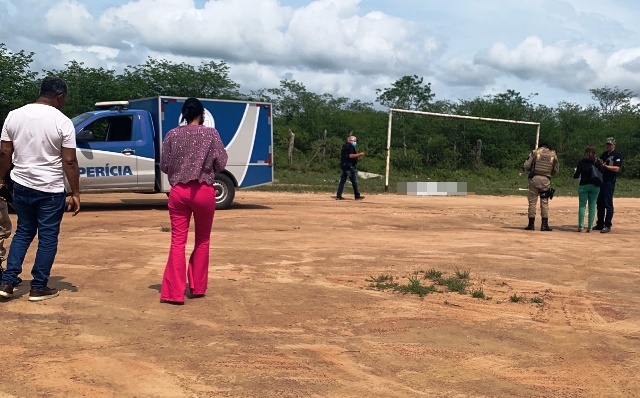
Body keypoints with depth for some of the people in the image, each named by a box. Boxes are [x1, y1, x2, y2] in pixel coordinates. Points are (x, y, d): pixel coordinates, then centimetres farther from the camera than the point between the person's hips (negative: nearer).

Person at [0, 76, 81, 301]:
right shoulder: (62, 122, -12)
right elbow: (69, 162, -12)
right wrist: (75, 194, -7)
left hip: (22, 186, 4)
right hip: (51, 190, -4)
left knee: (23, 233, 19)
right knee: (48, 237, 7)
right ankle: (38, 287, 11)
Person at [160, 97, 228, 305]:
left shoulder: (172, 135, 2)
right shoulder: (211, 134, -3)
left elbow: (164, 166, 6)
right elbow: (220, 164, -1)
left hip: (178, 191, 1)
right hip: (204, 191, -1)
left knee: (178, 241, 3)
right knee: (202, 240, 14)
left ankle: (174, 292, -3)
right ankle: (197, 287, 21)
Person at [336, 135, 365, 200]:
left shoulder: (344, 146, 19)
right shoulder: (350, 146, -11)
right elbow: (351, 156, -21)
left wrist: (357, 155, 24)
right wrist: (359, 154, -13)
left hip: (343, 165, 9)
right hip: (349, 166, -9)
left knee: (342, 180, 8)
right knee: (354, 181, -3)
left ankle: (338, 195, 4)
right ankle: (357, 196, 1)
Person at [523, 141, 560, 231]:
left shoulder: (535, 152, 4)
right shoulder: (553, 155, 10)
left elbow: (527, 166, -2)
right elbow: (556, 170, 12)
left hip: (534, 179, -1)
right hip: (546, 180, 1)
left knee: (532, 202, 3)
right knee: (544, 203, 7)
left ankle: (531, 224, 2)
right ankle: (544, 224, 4)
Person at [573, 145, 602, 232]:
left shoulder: (581, 163, -5)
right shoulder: (597, 163, -1)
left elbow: (576, 176, -7)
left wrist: (575, 173, 15)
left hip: (583, 186, -1)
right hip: (594, 186, 1)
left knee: (582, 206, 5)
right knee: (592, 206, 6)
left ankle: (581, 226, 1)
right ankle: (590, 227, 4)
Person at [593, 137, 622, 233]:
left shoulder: (617, 155, -4)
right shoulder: (604, 154, 18)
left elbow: (616, 168, -16)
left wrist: (604, 165, -23)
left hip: (609, 182, -7)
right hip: (601, 181, 8)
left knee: (608, 204, -8)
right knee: (600, 203, 10)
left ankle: (607, 225, -7)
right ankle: (600, 224, 17)